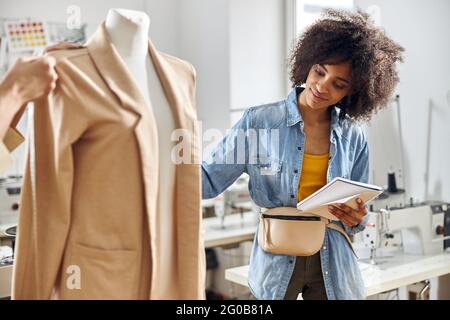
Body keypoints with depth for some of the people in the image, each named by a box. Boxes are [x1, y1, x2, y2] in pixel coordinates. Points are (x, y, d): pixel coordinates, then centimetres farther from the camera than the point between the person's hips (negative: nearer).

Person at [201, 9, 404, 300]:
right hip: (276, 262, -2)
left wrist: (355, 219, -17)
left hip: (333, 265, 3)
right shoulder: (259, 122, -10)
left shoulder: (353, 137, -2)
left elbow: (358, 216, 5)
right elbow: (210, 179, -10)